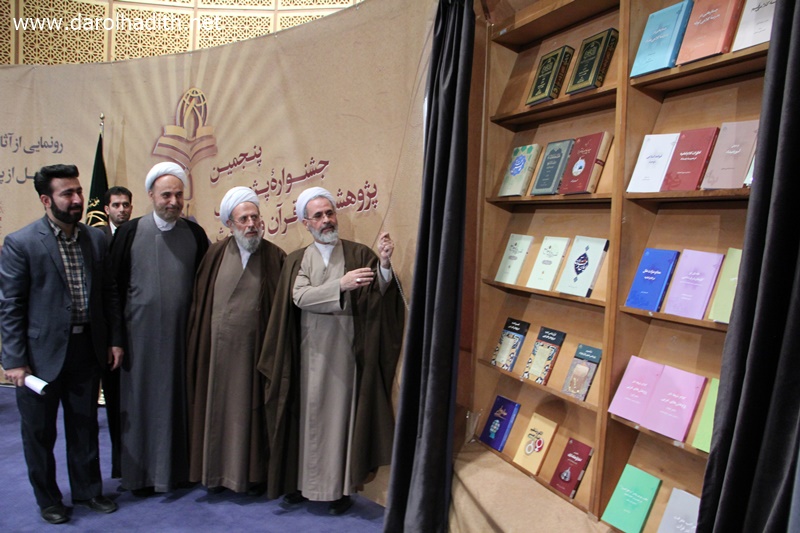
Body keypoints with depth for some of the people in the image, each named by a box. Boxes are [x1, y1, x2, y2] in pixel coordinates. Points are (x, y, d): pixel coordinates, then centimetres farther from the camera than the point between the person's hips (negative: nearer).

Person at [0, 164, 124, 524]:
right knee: (39, 433, 12)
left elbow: (108, 293, 8)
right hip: (42, 353, -4)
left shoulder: (96, 239, 3)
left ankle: (88, 491, 34)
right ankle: (48, 500, 32)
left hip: (87, 349, 4)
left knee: (85, 427, 17)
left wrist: (115, 340, 5)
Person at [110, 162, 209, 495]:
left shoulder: (194, 233, 3)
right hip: (141, 332, -1)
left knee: (180, 397, 9)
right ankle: (142, 471, 23)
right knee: (141, 399, 8)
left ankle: (180, 466, 25)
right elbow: (115, 283, 1)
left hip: (182, 333, 1)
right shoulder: (129, 232, -1)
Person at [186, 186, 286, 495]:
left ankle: (252, 473, 22)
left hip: (253, 350, -2)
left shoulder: (274, 257, -2)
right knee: (217, 406, 11)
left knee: (251, 408, 8)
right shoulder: (216, 254, 3)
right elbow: (200, 300, 6)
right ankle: (216, 470, 27)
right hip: (217, 348, 2)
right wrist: (197, 343, 2)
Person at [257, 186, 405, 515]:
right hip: (310, 351, 2)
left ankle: (341, 486, 14)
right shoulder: (297, 260, 6)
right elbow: (300, 297, -11)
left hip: (346, 351, -1)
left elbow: (378, 294, -10)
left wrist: (384, 266, -29)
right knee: (308, 414, 9)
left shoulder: (358, 254, 2)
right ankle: (302, 480, 23)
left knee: (342, 413, 3)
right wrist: (341, 284, -25)